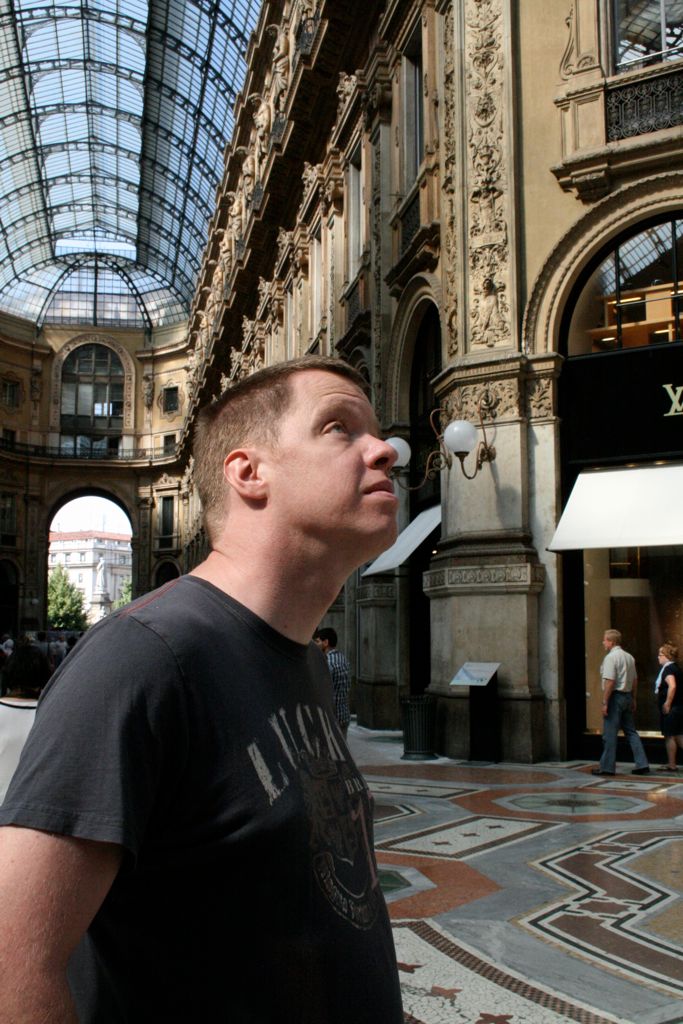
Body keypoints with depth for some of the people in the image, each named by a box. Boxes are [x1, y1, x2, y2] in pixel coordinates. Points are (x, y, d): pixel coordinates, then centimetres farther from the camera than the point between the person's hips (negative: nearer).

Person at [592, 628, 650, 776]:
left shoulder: (610, 657, -14)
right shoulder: (629, 657, 12)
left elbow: (610, 682, -20)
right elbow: (635, 680, 15)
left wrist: (605, 703, -17)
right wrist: (633, 700, 20)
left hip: (615, 697, -8)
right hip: (627, 696, 8)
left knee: (610, 733, -1)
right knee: (631, 731, 12)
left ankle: (607, 767, 3)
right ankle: (642, 765, 9)